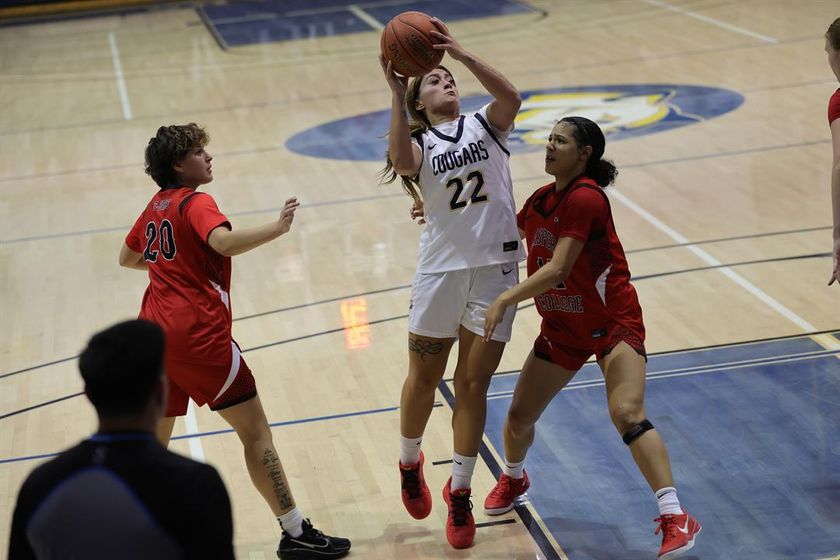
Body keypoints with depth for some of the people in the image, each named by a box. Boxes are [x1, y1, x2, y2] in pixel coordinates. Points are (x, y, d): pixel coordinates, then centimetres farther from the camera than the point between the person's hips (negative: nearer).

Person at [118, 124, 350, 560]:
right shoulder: (196, 203, -6)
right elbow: (225, 242, -28)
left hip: (154, 331, 8)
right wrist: (278, 228, -27)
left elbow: (127, 258, 32)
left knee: (154, 439, 19)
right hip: (198, 333, -8)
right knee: (255, 431, -2)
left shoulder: (155, 207, 17)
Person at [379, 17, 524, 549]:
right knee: (424, 378, 9)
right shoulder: (419, 144, 3)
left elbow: (511, 97, -16)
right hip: (442, 270, 0)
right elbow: (401, 161, -23)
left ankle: (460, 494, 17)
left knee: (473, 384, 5)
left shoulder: (485, 125, 7)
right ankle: (410, 464, 36)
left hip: (496, 269, 0)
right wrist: (396, 91, -26)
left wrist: (461, 53, -23)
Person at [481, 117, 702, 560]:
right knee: (519, 416, 9)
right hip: (561, 328, 8)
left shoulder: (585, 199, -21)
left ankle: (675, 518, -22)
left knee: (627, 413, -26)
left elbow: (556, 269, -29)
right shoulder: (542, 199, 4)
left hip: (612, 323, -7)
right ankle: (514, 478, 43)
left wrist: (505, 300, -34)